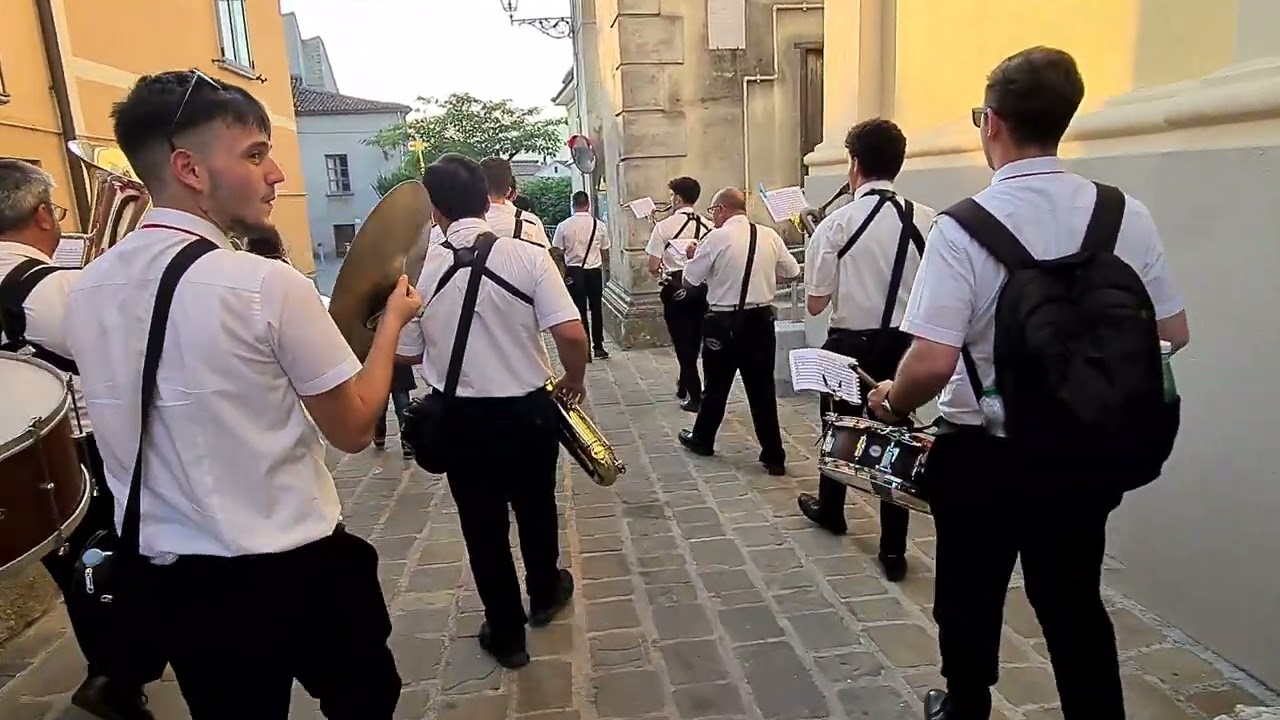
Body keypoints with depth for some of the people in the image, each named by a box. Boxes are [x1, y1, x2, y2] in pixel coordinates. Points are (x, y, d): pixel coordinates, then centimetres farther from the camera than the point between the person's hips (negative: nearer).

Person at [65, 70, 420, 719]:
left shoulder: (87, 290, 0)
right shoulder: (267, 285, -21)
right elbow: (354, 429, -11)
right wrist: (393, 318, 0)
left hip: (162, 572, 6)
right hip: (292, 568, -5)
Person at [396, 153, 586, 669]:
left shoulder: (418, 270, -10)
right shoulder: (528, 256, -13)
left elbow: (406, 354, 1)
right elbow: (572, 336, -19)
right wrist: (574, 381, 1)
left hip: (462, 418, 0)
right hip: (529, 409, 1)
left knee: (483, 524, 16)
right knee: (535, 507, 24)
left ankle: (506, 634, 32)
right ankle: (544, 595, 49)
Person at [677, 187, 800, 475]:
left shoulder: (716, 238, -11)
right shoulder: (770, 236, 2)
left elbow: (689, 280, -5)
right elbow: (792, 273, 13)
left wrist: (694, 257, 14)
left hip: (725, 322, -3)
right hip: (761, 320, 4)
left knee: (717, 384, 14)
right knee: (762, 387, 9)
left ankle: (702, 439, 34)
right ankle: (774, 456, 13)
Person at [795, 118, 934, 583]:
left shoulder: (836, 224, -14)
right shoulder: (927, 222, -5)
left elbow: (815, 304, -10)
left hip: (850, 344, -2)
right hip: (904, 343, 2)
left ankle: (830, 510, 45)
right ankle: (893, 549, 18)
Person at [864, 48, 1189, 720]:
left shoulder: (962, 227, -21)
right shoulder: (1127, 215, -6)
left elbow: (932, 363, -27)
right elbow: (1173, 334, 3)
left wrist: (891, 401, -7)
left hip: (984, 456, -3)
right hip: (1089, 452, 4)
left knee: (972, 597, 21)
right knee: (1074, 601, 24)